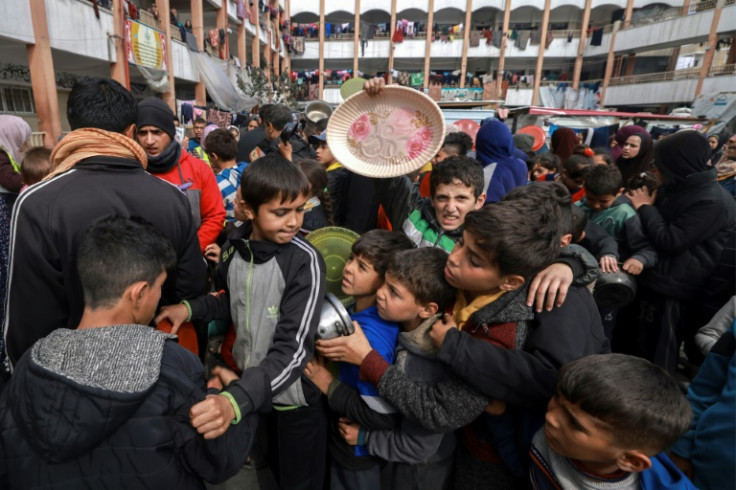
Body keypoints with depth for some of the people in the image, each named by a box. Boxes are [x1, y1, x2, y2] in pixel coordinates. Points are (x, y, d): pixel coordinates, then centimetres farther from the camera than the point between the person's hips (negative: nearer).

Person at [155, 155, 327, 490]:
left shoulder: (305, 262, -25)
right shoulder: (234, 247, -9)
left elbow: (293, 349, -30)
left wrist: (236, 399, -43)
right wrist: (191, 308, -8)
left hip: (295, 395, -4)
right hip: (251, 383, 5)